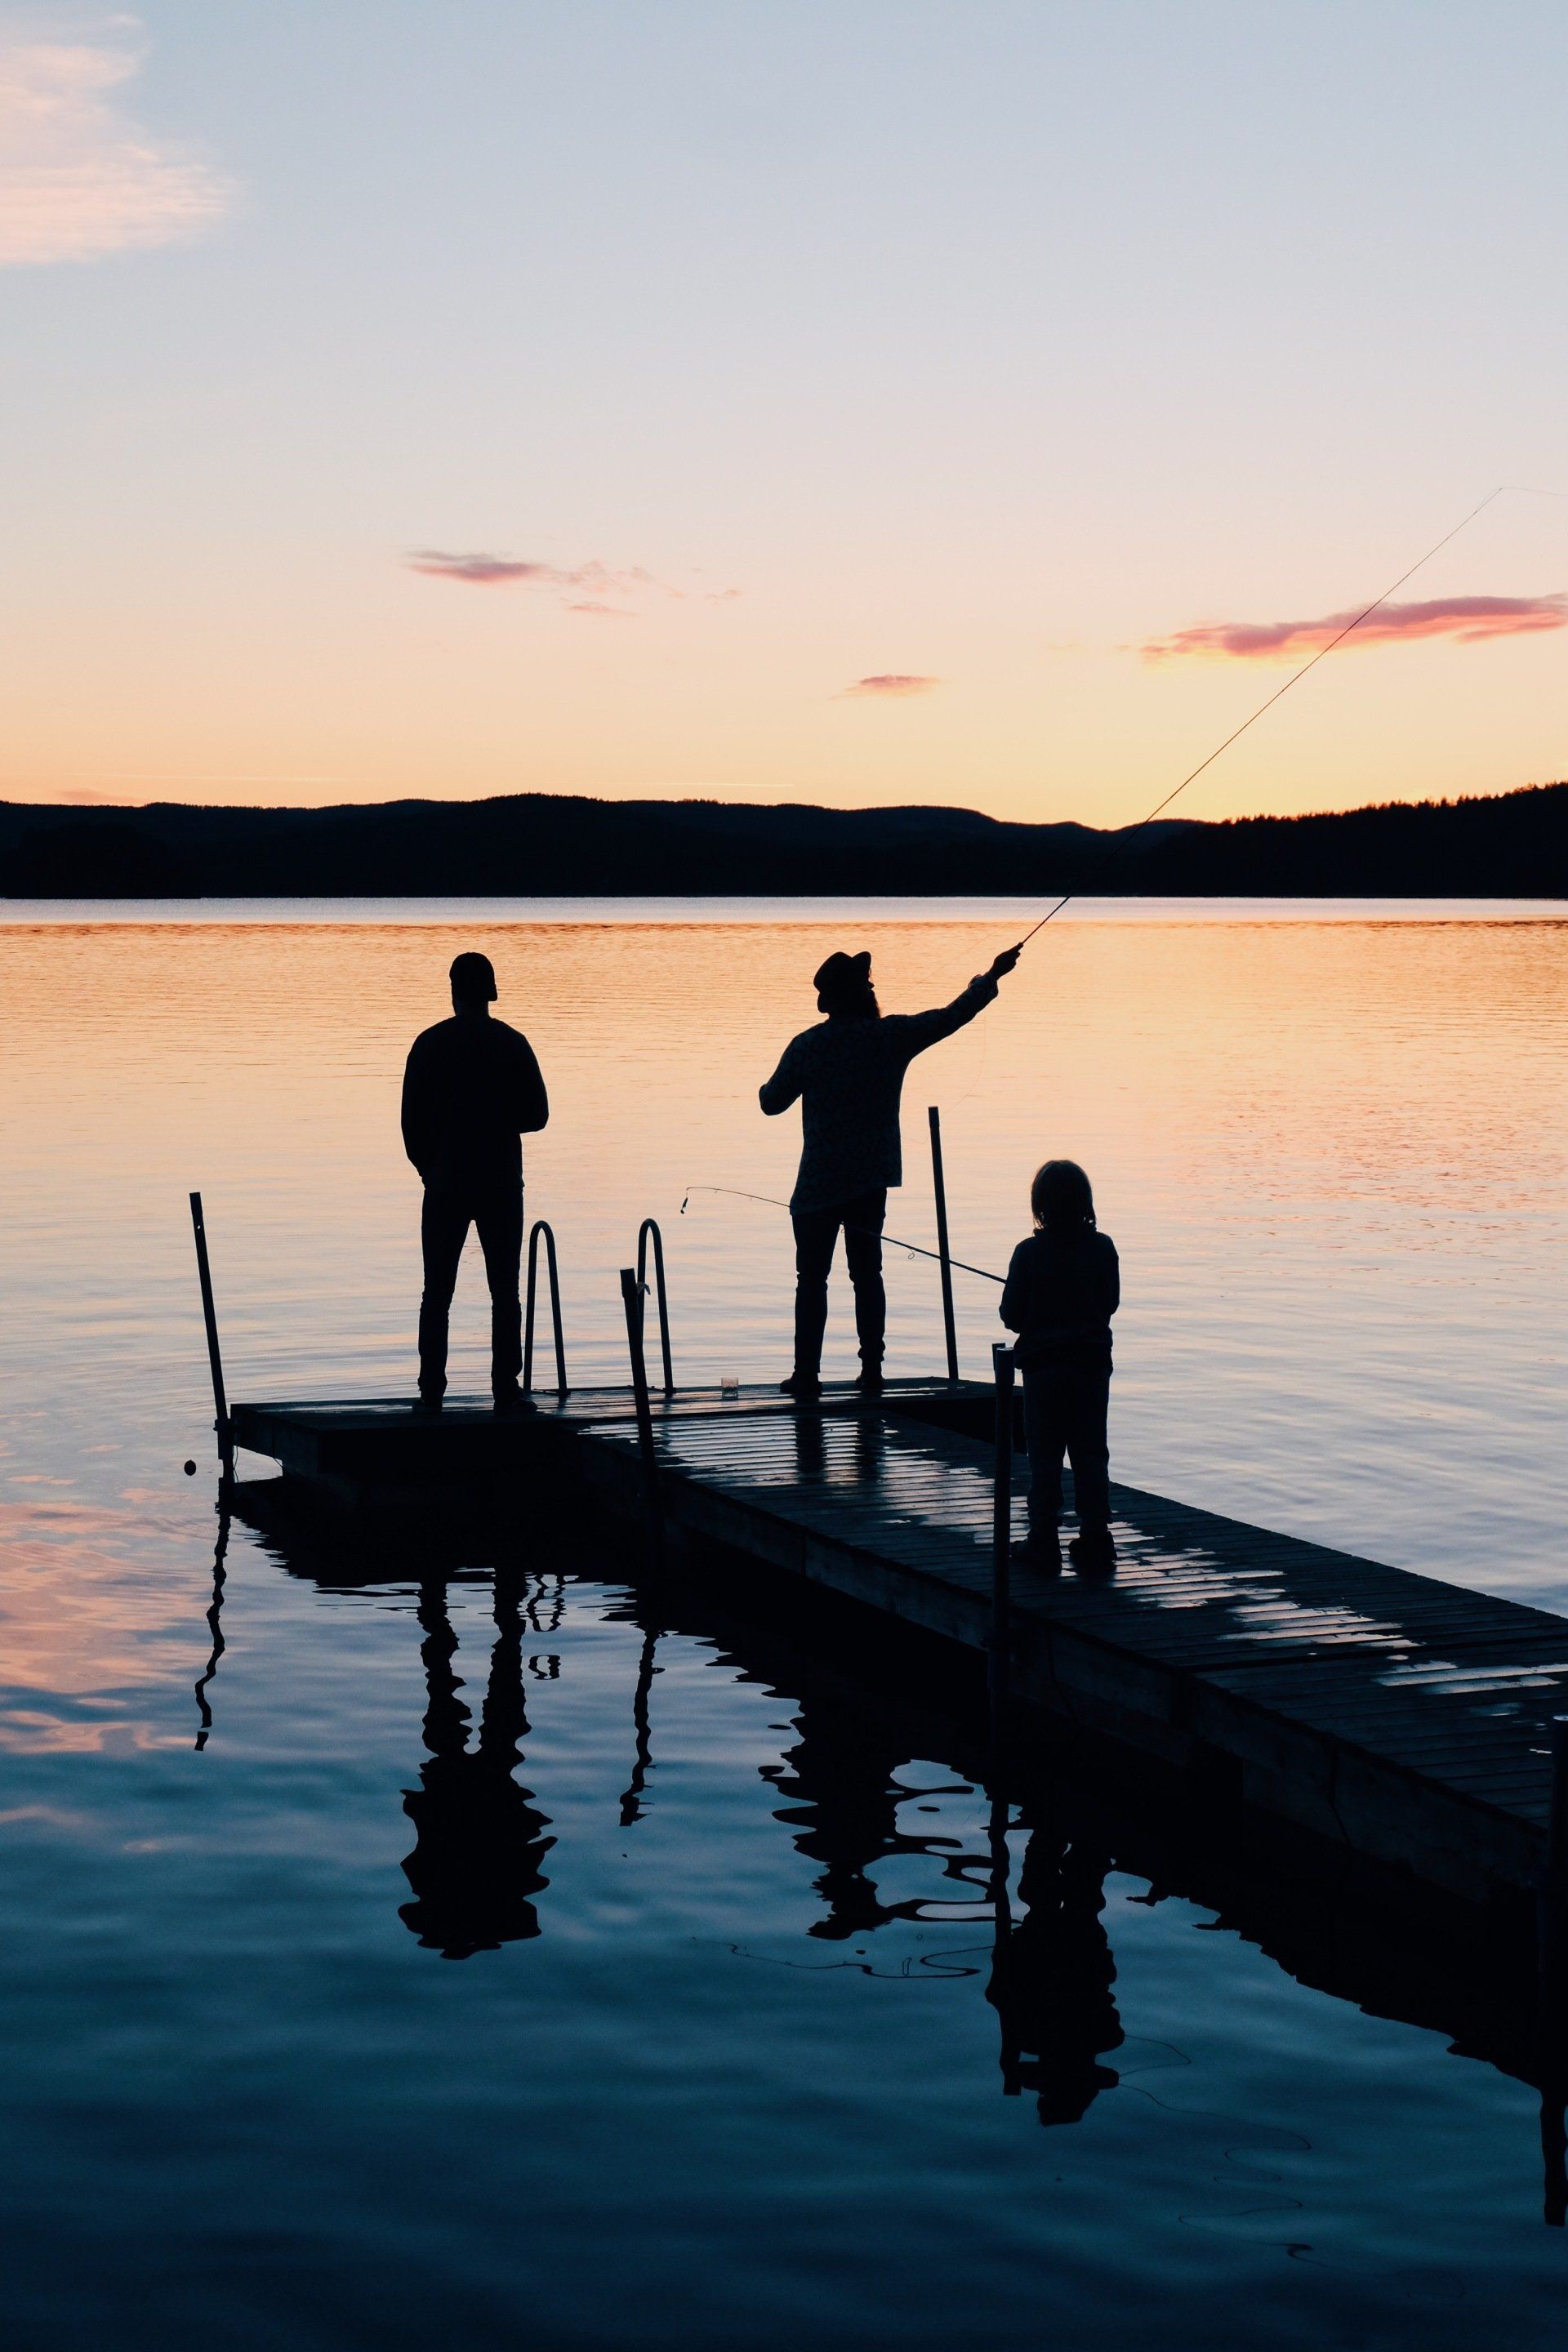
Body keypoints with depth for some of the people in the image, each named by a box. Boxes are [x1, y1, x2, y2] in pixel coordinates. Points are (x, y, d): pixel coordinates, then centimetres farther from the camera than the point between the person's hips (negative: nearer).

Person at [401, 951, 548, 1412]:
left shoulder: (430, 1044, 0)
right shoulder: (512, 1044, -1)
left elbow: (411, 1119, 0)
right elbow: (537, 1114, 1)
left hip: (444, 1183, 0)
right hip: (501, 1182, 0)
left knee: (437, 1292, 6)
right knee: (504, 1291, 4)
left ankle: (431, 1393, 2)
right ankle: (506, 1391, -1)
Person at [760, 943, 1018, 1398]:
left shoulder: (807, 1046, -6)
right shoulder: (892, 1035, -2)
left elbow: (772, 1103, 2)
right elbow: (953, 1016, 5)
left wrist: (770, 1085, 25)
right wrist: (992, 976, 18)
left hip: (818, 1182, -2)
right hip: (872, 1180, 2)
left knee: (812, 1278, 3)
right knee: (867, 1272, 10)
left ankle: (807, 1374, 1)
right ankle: (871, 1371, 8)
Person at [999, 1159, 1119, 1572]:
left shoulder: (1029, 1253, -11)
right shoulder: (1103, 1248, -4)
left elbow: (1012, 1316, -9)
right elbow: (1111, 1302, 6)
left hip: (1044, 1367, -2)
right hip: (1093, 1363, 2)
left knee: (1044, 1457, 4)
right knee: (1091, 1453, 9)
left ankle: (1044, 1541, 4)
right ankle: (1095, 1540, 10)